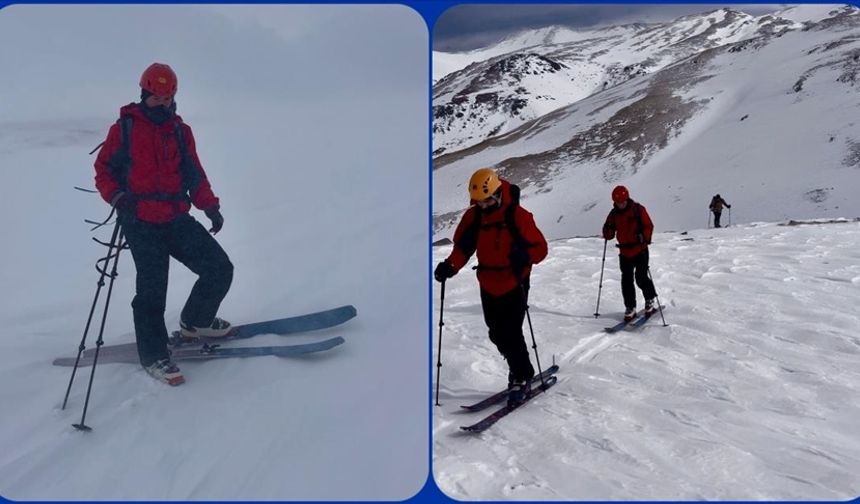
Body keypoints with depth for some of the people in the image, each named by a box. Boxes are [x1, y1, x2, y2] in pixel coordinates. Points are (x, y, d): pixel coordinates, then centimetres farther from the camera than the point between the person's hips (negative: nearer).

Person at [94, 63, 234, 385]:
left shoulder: (180, 131, 12)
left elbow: (194, 174, 14)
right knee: (152, 291, -8)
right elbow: (103, 170, 4)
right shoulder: (124, 128, 2)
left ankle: (195, 321, 25)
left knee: (220, 269, 0)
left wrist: (210, 206, 3)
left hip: (177, 219, 4)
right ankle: (153, 354, 13)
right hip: (141, 224, -4)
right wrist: (118, 197, -14)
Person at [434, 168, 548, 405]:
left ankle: (522, 378, 11)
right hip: (488, 286, 5)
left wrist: (524, 256, -34)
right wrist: (450, 266, -16)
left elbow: (540, 247, -13)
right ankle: (519, 370, 34)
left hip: (514, 285, -5)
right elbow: (463, 246, 3)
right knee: (497, 334, 13)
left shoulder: (517, 215, -15)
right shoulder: (473, 216, -1)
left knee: (511, 333, -9)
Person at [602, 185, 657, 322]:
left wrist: (644, 237, -28)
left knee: (641, 278, -5)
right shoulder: (614, 214, 4)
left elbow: (648, 225, -10)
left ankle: (651, 300, 20)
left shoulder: (638, 209, -7)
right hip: (624, 253, 4)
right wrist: (608, 230, -16)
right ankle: (630, 308, 13)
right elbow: (609, 234, 6)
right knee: (626, 281, 3)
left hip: (640, 250, -4)